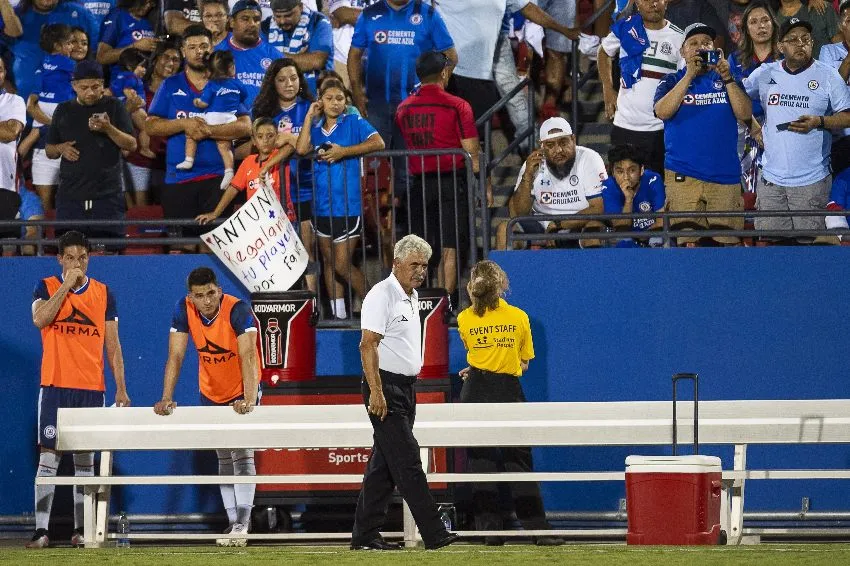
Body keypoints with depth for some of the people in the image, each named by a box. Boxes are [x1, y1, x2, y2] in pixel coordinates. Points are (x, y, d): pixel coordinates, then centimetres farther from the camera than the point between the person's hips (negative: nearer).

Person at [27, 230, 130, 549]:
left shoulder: (103, 293, 9)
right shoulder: (47, 287, 4)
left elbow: (112, 344, 10)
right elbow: (39, 319, -17)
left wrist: (121, 388, 3)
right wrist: (67, 284, -13)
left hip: (92, 388, 2)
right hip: (55, 387, -2)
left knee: (85, 459, 5)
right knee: (48, 457, -6)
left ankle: (81, 530, 8)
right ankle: (41, 531, -9)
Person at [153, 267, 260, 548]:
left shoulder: (238, 310, -27)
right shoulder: (184, 310, -15)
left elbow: (248, 356, -35)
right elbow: (175, 356, -15)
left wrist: (248, 399, -46)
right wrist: (166, 399, -23)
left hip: (241, 390, -5)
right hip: (211, 393, 5)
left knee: (242, 455, -16)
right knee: (224, 459, 8)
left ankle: (242, 521, -19)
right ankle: (234, 521, 12)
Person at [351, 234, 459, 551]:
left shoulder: (412, 296, 17)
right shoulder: (382, 296, -13)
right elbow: (368, 344, -19)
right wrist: (376, 391, -24)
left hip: (406, 387, 9)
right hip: (385, 387, -9)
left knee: (383, 465, 9)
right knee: (407, 460, -11)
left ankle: (365, 536, 12)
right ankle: (435, 535, -15)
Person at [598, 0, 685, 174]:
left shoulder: (678, 38, -1)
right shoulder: (625, 29, 4)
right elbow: (603, 53, 22)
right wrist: (608, 90, 13)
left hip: (661, 129, -2)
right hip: (626, 126, 2)